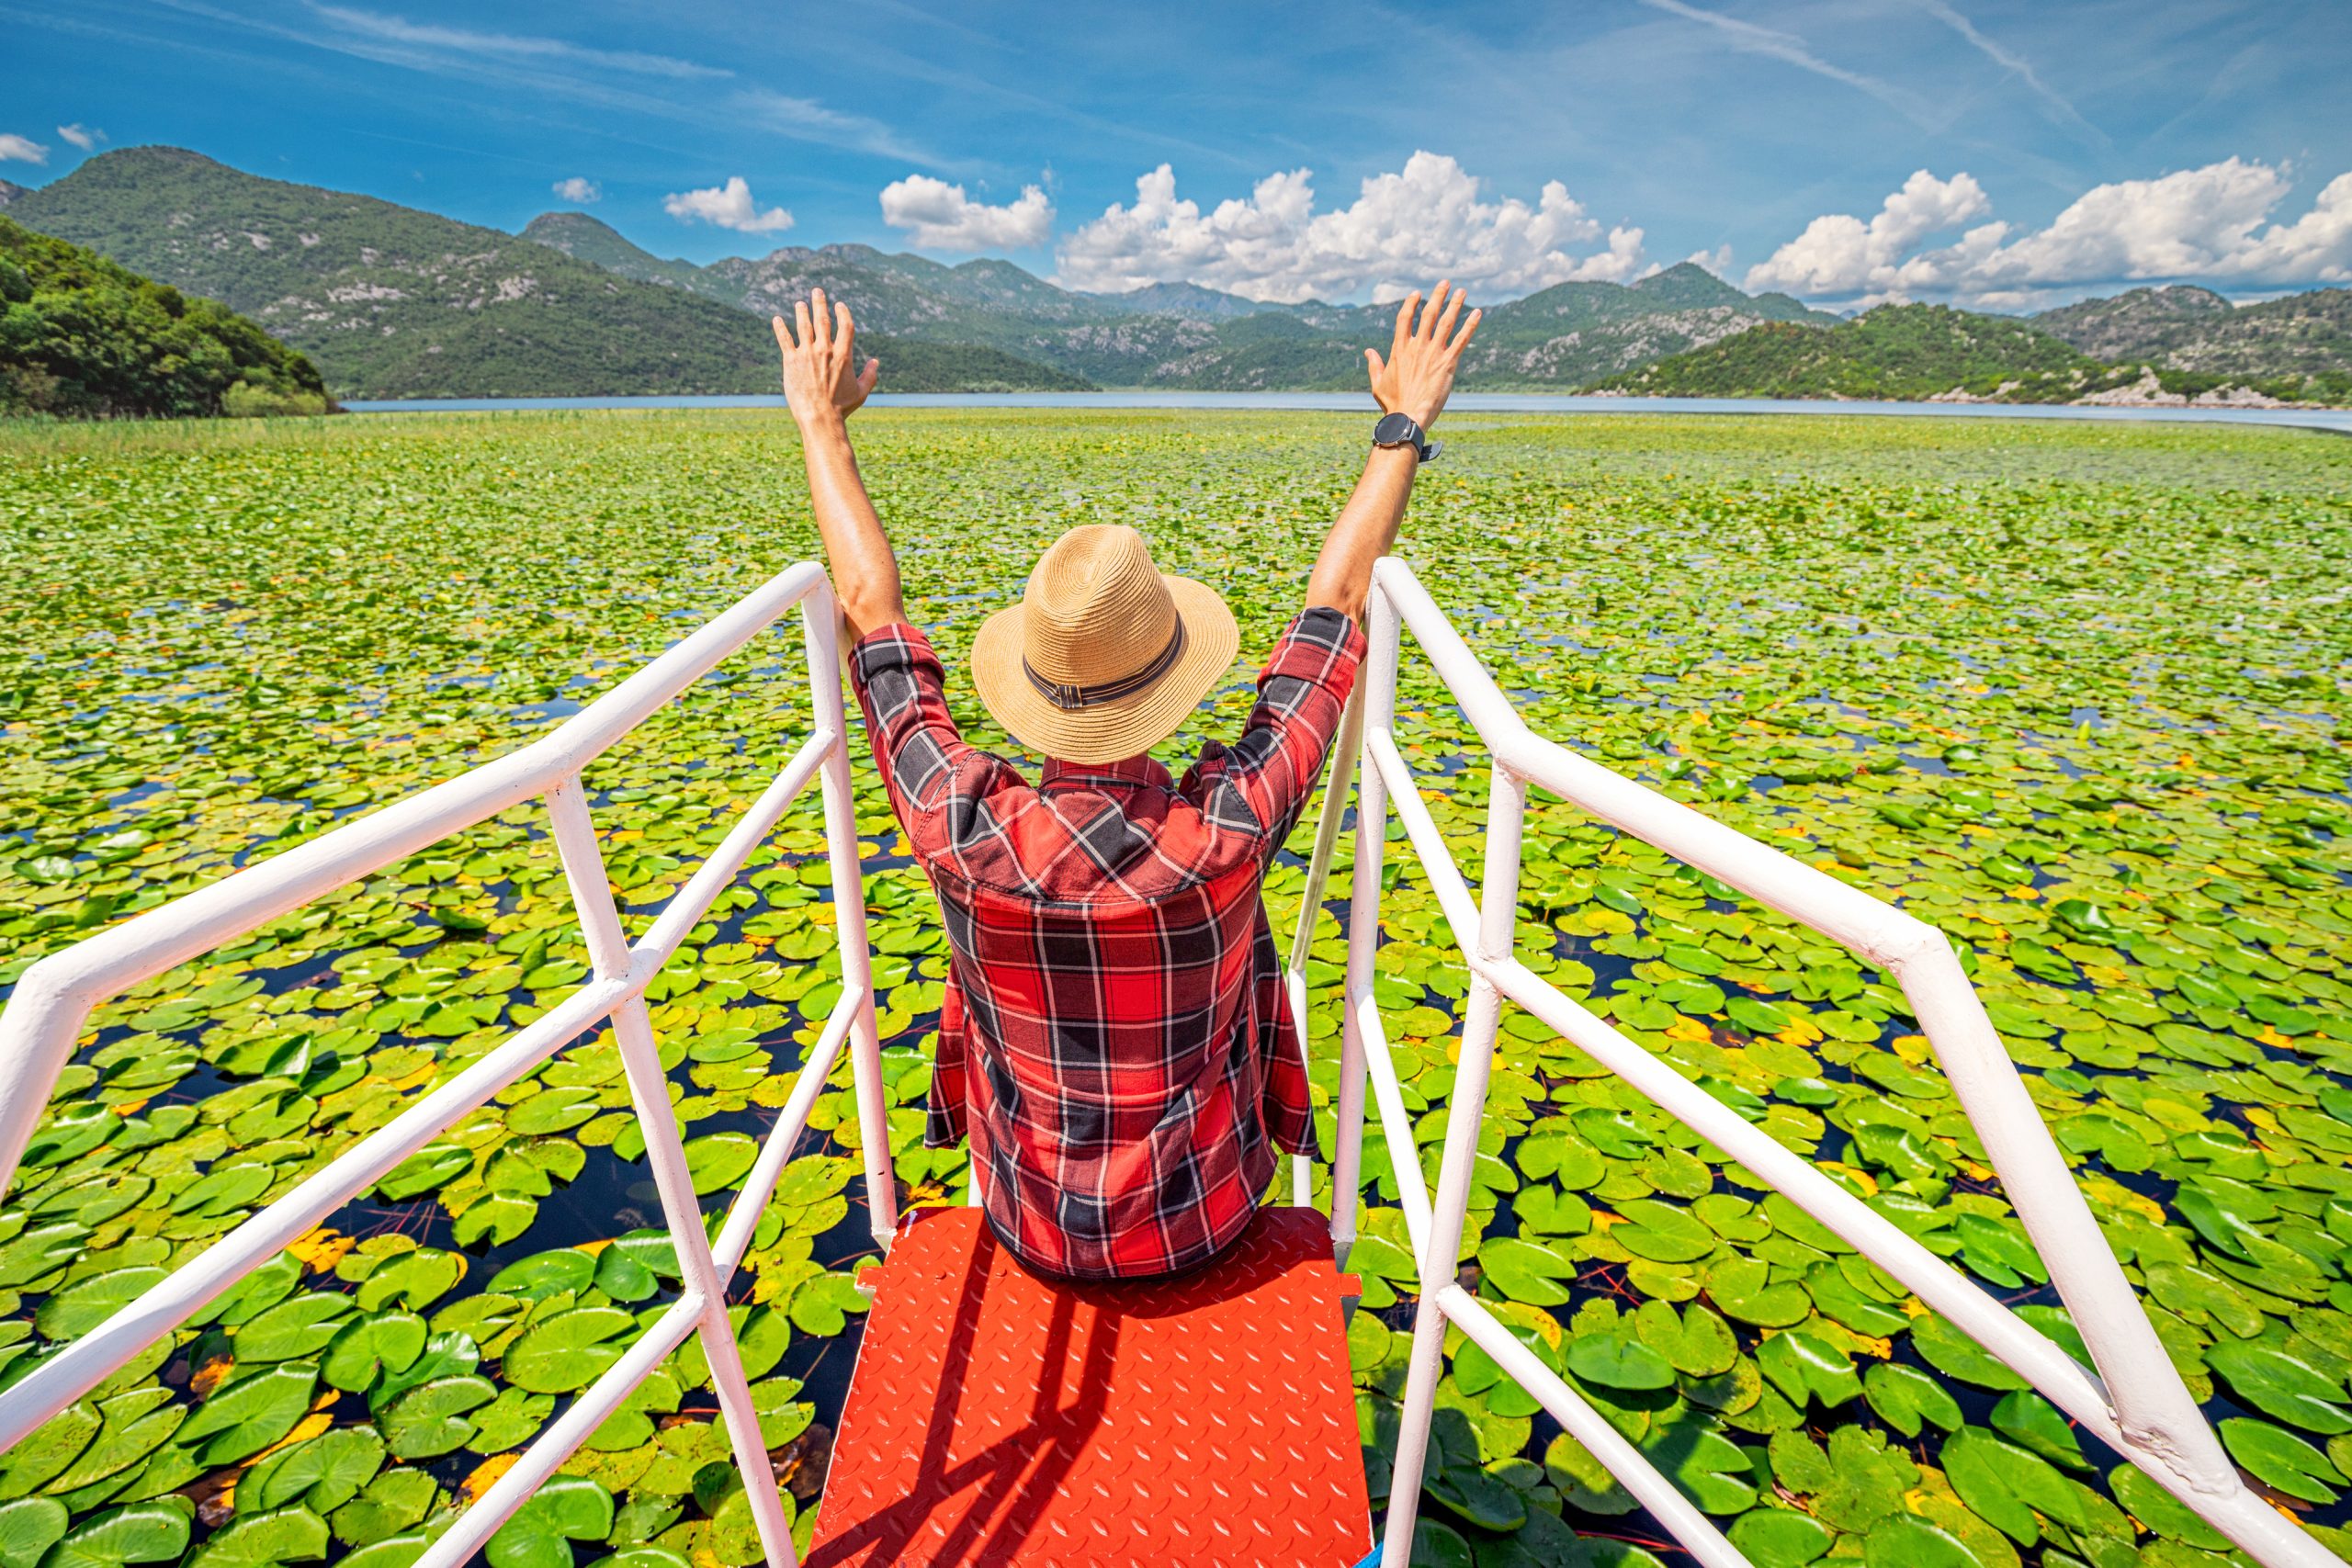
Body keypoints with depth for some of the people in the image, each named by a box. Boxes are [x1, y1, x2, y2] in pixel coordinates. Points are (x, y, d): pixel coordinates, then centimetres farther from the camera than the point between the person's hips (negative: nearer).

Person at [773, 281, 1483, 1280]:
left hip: (1035, 1231, 1)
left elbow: (870, 607, -14)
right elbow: (1338, 594, -18)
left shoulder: (967, 837, -29)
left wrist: (823, 425, -1)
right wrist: (1404, 429, -3)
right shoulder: (1227, 829, -30)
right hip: (1200, 1230, 0)